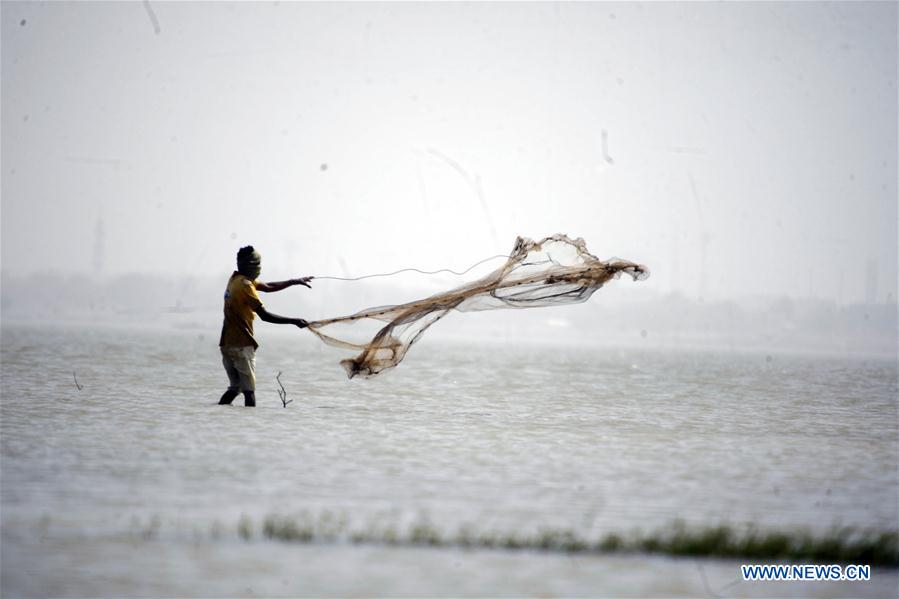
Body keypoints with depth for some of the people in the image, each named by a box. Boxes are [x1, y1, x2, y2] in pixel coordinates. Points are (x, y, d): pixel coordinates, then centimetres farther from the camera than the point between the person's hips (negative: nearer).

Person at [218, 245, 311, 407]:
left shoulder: (236, 279, 12)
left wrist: (296, 282, 21)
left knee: (234, 388, 15)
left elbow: (268, 287, 22)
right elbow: (265, 315, -19)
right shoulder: (245, 285, -16)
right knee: (249, 390, -5)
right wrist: (294, 321, -14)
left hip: (226, 343, 9)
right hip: (241, 345, -9)